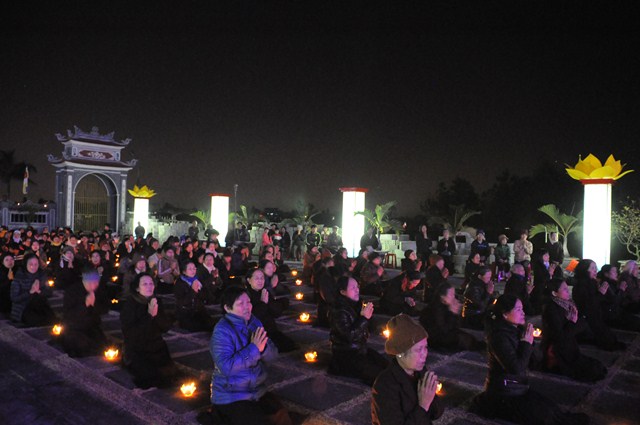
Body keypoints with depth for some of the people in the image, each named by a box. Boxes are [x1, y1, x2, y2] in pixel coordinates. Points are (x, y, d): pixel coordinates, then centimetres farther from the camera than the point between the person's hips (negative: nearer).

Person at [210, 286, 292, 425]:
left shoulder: (254, 322, 3)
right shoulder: (222, 331, -17)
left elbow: (271, 355, -1)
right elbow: (226, 367, -28)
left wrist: (263, 348, -23)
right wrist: (254, 349, -27)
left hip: (258, 391, 6)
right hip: (230, 397, -6)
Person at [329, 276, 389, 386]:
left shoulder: (357, 305, 5)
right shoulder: (339, 311, -19)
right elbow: (349, 336, -27)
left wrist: (368, 314, -4)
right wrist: (364, 317, -25)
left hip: (361, 348, 8)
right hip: (345, 354, -8)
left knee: (387, 365, -5)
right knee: (378, 374, -16)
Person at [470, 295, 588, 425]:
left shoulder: (514, 330, 4)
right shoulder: (499, 336, -24)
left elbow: (530, 361, 10)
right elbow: (516, 368, -28)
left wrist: (529, 339, -6)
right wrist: (527, 343, -20)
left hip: (517, 386, 8)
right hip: (504, 393, -8)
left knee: (550, 407, -1)